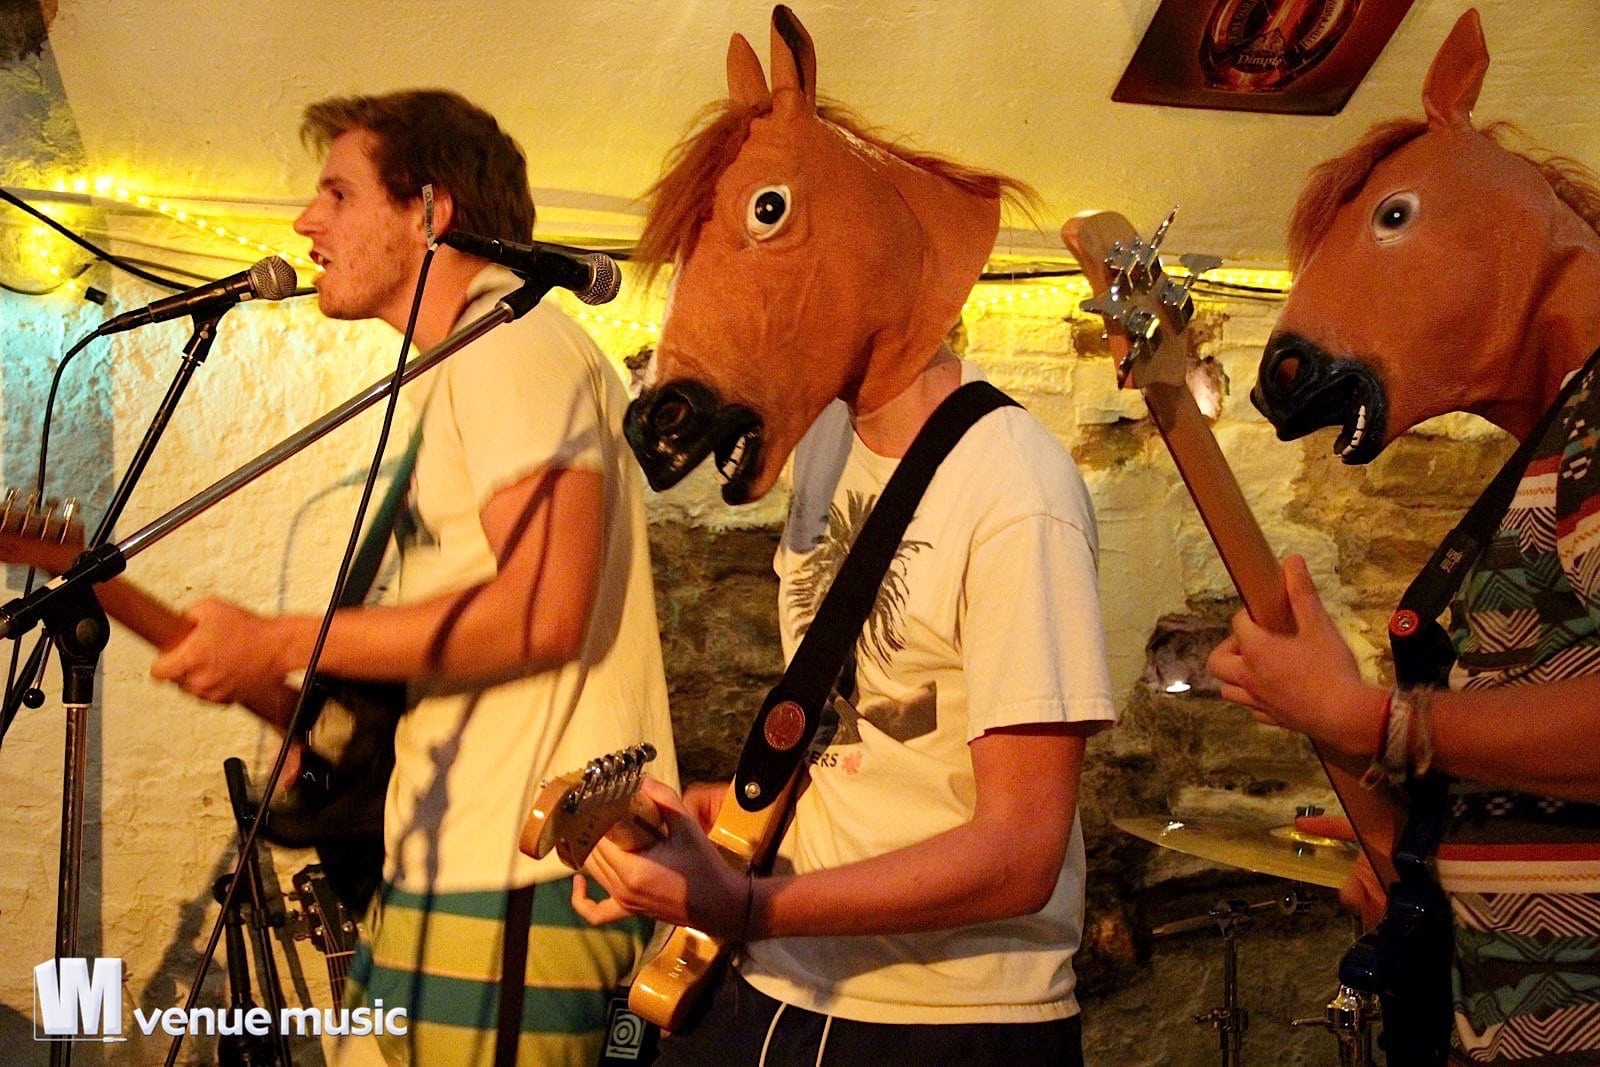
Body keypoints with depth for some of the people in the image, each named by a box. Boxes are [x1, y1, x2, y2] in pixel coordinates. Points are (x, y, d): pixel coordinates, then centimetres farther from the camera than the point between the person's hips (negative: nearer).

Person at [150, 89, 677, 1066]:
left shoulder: (514, 341, -10)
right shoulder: (461, 369, 21)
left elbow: (542, 610, -22)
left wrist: (279, 647, -15)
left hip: (517, 886, -10)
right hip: (462, 866, 10)